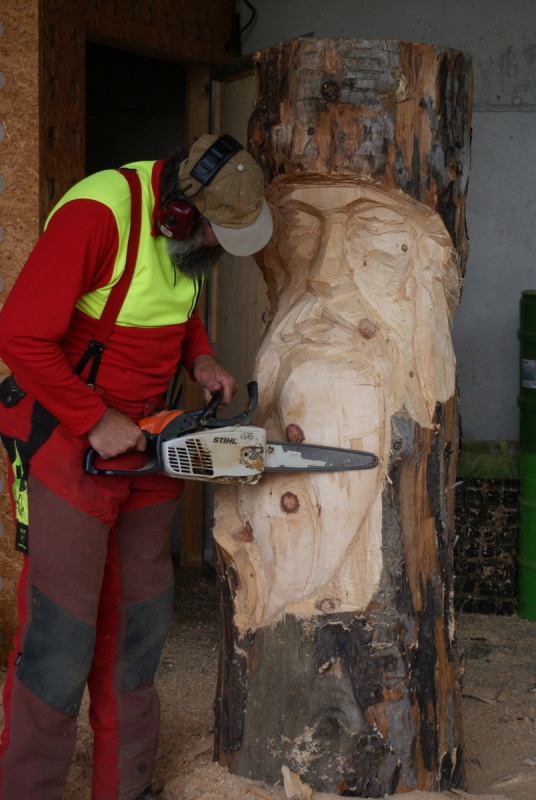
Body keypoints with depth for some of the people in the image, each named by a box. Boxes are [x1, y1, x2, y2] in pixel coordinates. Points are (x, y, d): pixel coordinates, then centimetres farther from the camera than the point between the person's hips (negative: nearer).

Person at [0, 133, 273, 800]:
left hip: (143, 436, 8)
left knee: (138, 618, 13)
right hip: (67, 432, -8)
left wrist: (200, 359, 1)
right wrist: (96, 424, -21)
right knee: (62, 627, -5)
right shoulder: (97, 215, -25)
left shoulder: (194, 227, 0)